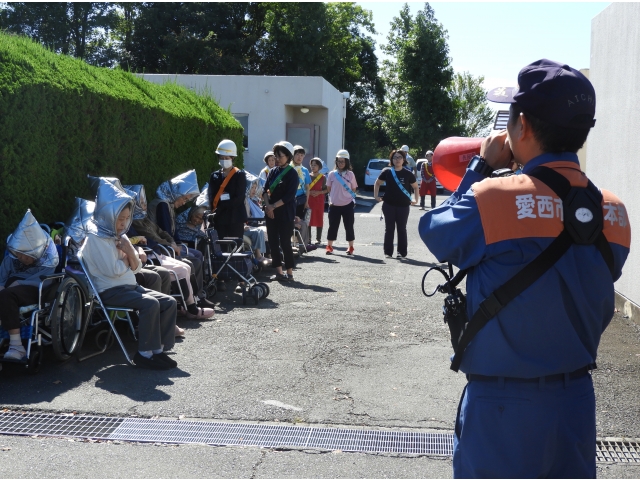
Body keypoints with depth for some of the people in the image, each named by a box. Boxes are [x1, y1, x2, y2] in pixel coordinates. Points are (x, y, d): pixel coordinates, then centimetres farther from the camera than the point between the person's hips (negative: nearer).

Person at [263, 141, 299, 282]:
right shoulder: (273, 172, 11)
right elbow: (265, 190, 5)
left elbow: (289, 196, -14)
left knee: (285, 242, -5)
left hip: (285, 213, -6)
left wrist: (273, 206, -15)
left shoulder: (292, 174, -6)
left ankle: (289, 273, 3)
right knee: (273, 242, 6)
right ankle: (279, 271, 15)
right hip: (271, 212, 6)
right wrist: (268, 206, -10)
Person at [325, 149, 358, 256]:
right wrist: (331, 200, 6)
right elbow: (329, 189, 10)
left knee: (349, 226, 5)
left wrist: (352, 199, 0)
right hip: (334, 205, 1)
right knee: (333, 226, 5)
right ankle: (329, 246, 14)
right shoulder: (332, 174, 2)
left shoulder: (350, 174, 1)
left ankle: (351, 247, 15)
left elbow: (353, 189, 8)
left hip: (348, 205, -1)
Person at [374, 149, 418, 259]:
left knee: (402, 229, 6)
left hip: (403, 205, 0)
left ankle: (402, 252, 11)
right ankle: (388, 252, 12)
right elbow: (377, 183, 12)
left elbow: (415, 186, 10)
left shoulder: (408, 174, -2)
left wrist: (416, 200, 3)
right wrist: (376, 196, 5)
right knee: (389, 229, 6)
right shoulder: (387, 172, -1)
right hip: (389, 205, 1)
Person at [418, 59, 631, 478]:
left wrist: (481, 167, 5)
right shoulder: (613, 212, -2)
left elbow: (435, 231, 0)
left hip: (502, 403, -4)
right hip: (576, 401, 5)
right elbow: (601, 310, 8)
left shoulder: (492, 198, -19)